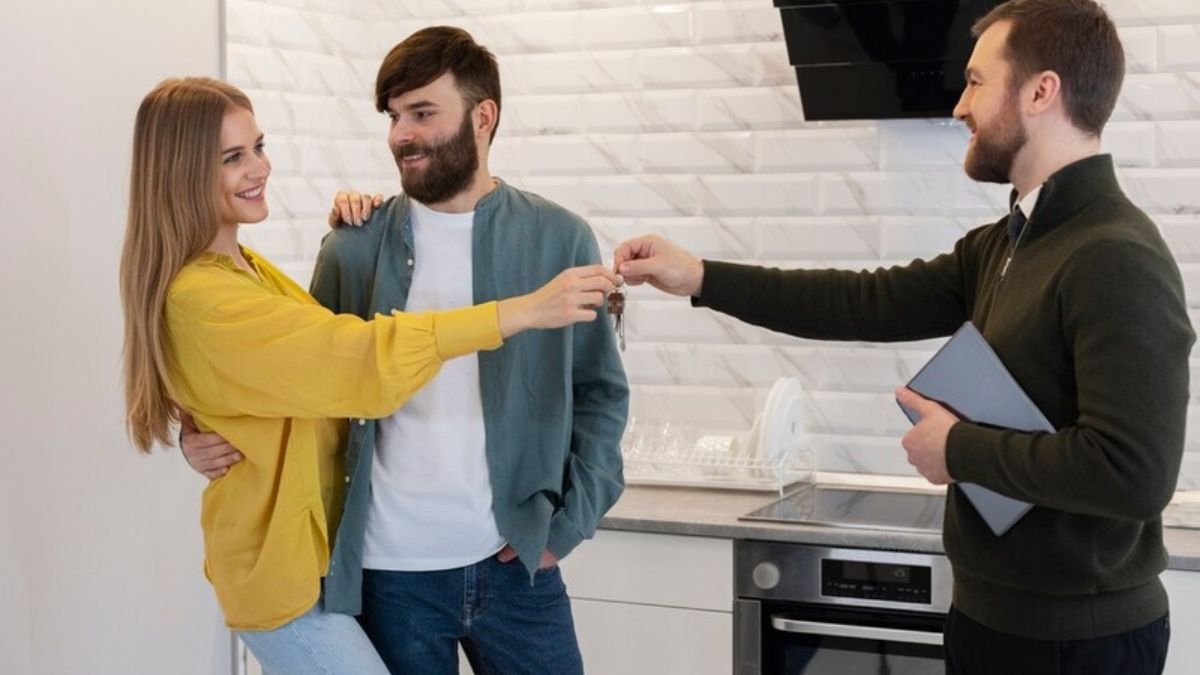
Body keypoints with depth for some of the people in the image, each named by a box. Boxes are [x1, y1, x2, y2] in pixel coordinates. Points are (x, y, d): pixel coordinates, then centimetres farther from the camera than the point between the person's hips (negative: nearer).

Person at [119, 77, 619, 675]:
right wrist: (524, 310, -32)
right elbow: (360, 359, -31)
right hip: (284, 568, -9)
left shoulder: (244, 266, 8)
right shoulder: (198, 298, -23)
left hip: (319, 546, 9)